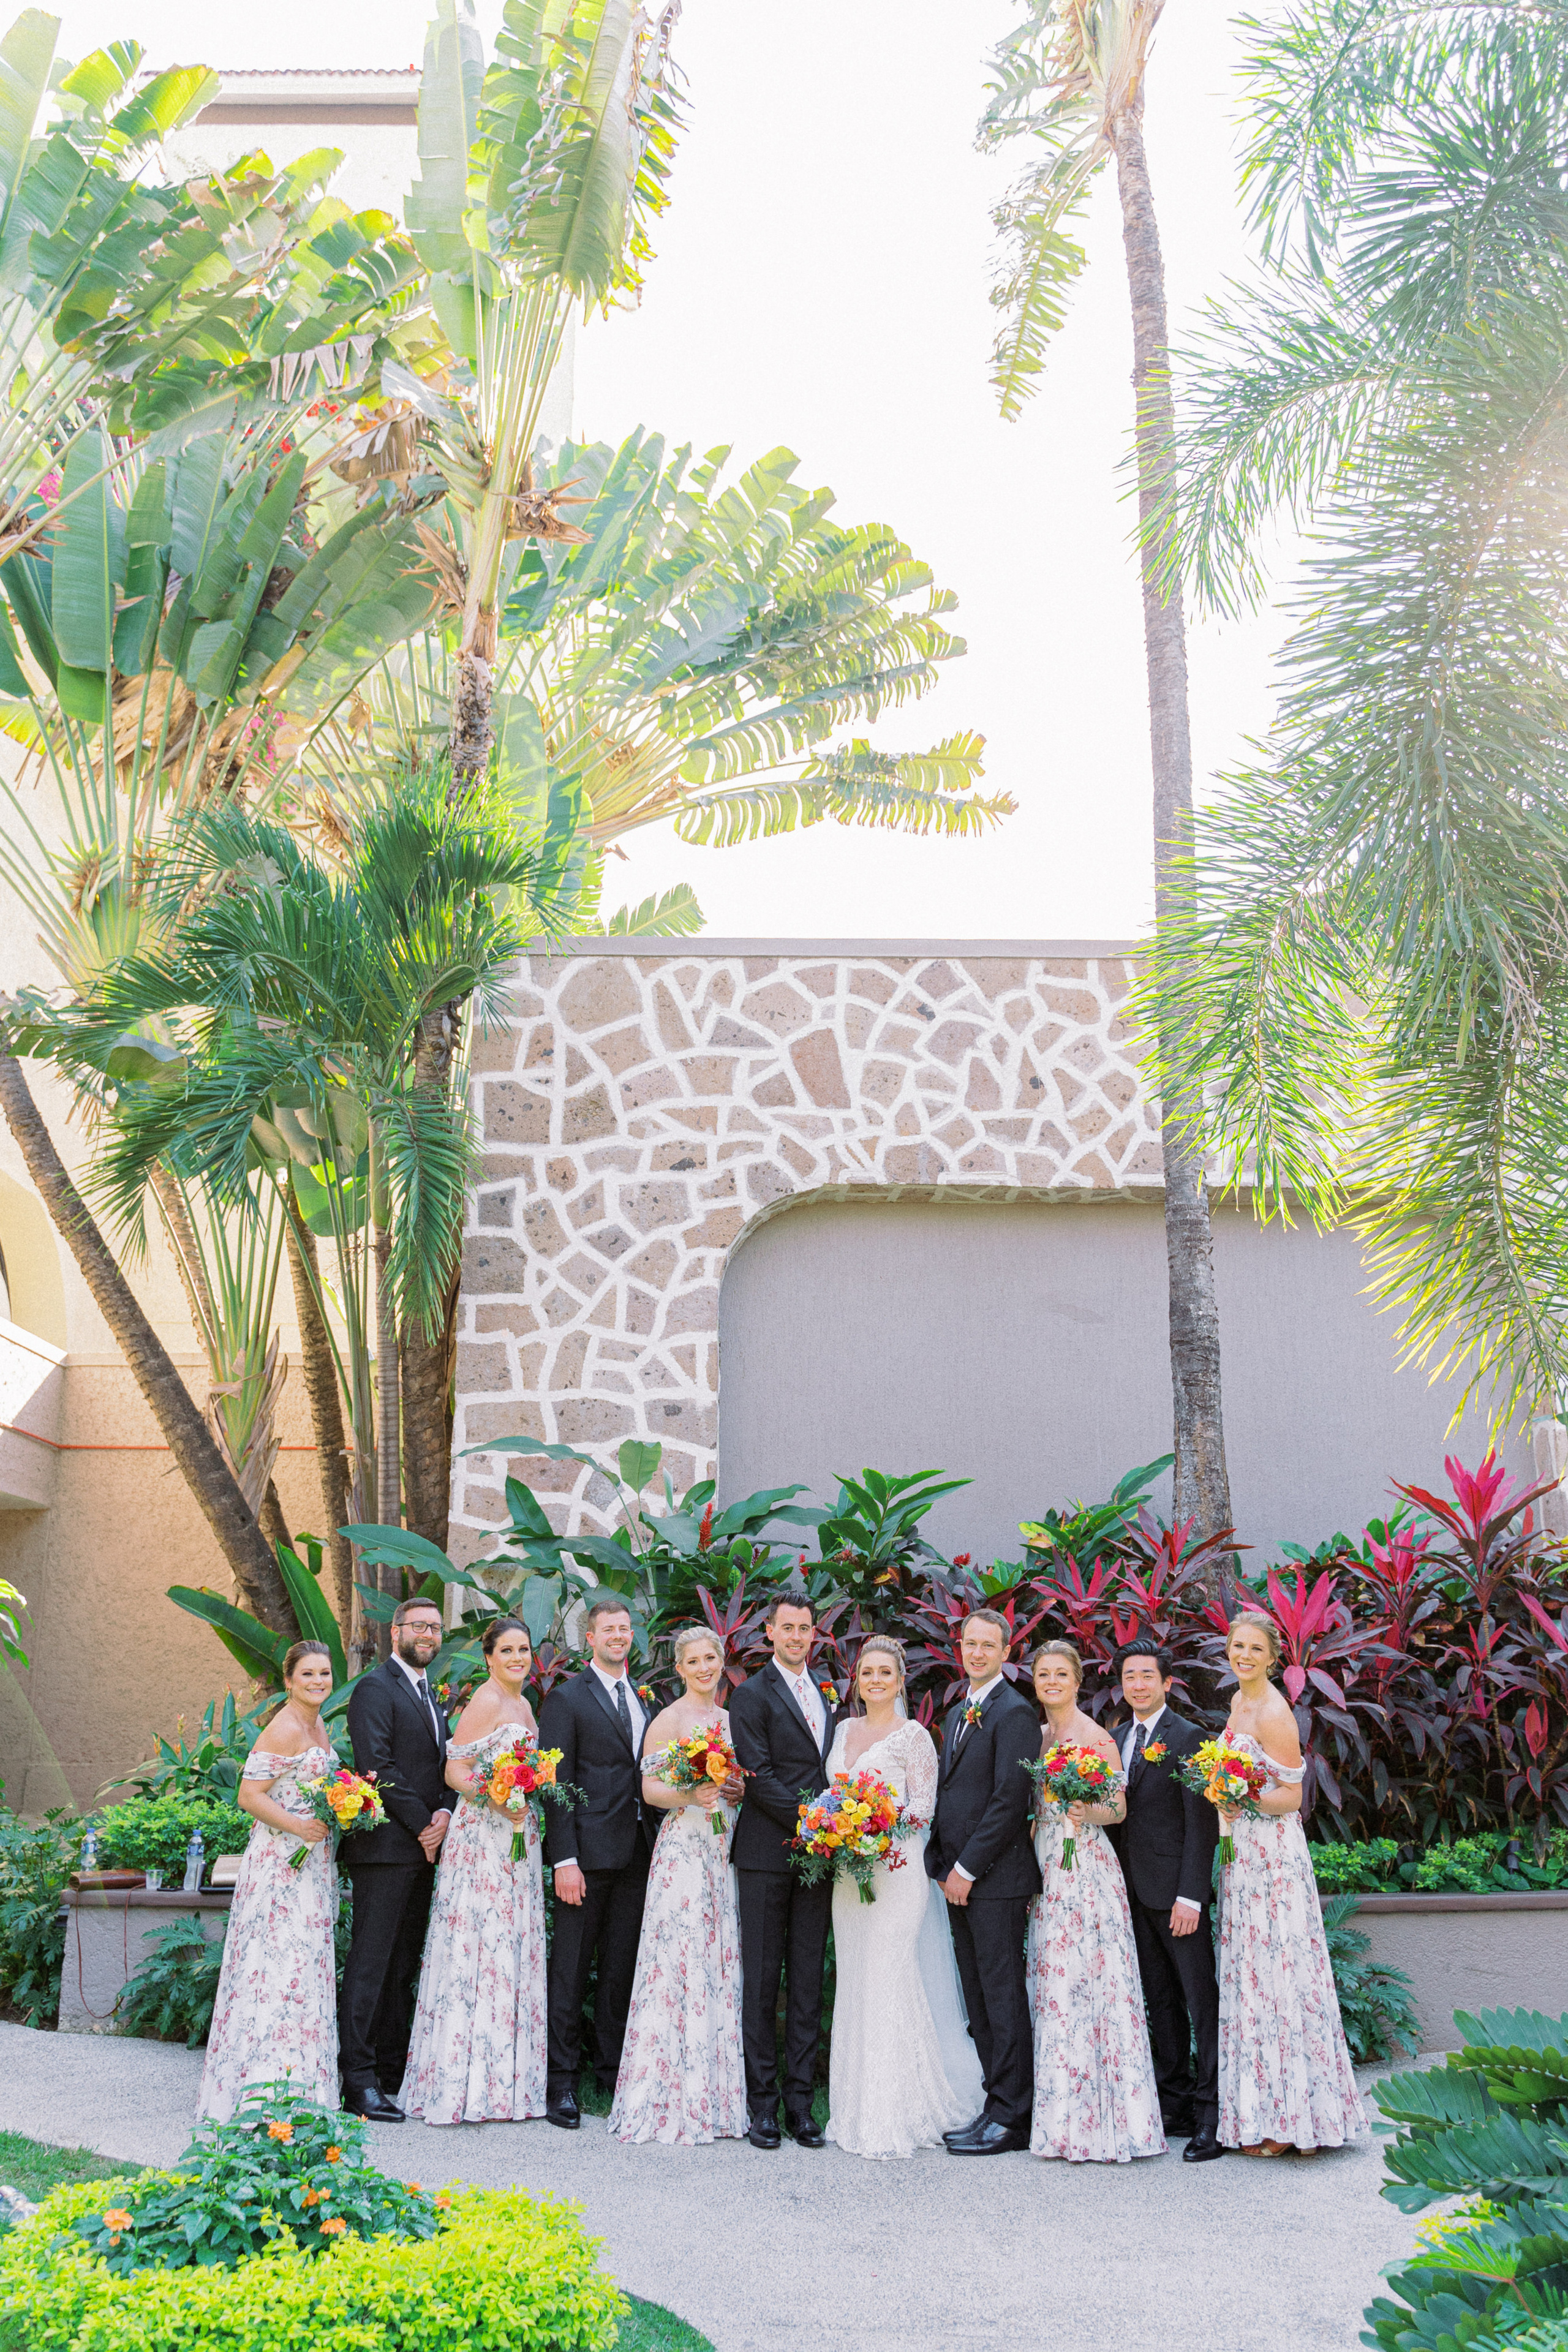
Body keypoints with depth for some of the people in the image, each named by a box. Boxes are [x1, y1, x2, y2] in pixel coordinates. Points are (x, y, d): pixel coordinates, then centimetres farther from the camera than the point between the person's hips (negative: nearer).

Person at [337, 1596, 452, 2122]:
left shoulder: (431, 1698, 21)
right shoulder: (375, 1689, -6)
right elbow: (377, 1766, -15)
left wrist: (445, 1812, -2)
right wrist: (422, 1824, -13)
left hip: (422, 1849, 8)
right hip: (385, 1846, -8)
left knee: (403, 1967, 10)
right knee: (369, 1965, -7)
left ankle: (392, 2073, 14)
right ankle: (358, 2082, -6)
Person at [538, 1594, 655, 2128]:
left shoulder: (643, 1700, 16)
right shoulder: (567, 1698, -4)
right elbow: (557, 1783, -9)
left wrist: (656, 1845, 8)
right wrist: (564, 1860, -15)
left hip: (636, 1855, 6)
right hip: (589, 1853, -6)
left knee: (622, 1968, 11)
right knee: (570, 1969, -1)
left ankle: (614, 2073, 20)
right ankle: (561, 2081, 5)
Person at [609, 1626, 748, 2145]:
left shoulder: (729, 1720, 16)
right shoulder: (669, 1720, -3)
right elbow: (649, 1789, -8)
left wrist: (739, 1790, 1)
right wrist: (690, 1795, -24)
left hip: (725, 1850, 6)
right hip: (683, 1846, -6)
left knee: (721, 1967, 4)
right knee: (680, 1965, -8)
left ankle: (715, 2098, 10)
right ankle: (672, 2100, -2)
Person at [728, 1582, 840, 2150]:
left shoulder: (826, 1694, 16)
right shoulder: (753, 1694, -4)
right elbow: (760, 1777, -11)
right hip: (768, 1854, -5)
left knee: (808, 1981, 7)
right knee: (761, 1980, 1)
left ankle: (799, 2099, 12)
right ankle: (761, 2101, 7)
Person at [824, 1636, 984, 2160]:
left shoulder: (913, 1735, -4)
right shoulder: (844, 1729, 13)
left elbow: (923, 1807, -7)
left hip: (895, 1870, -6)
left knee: (888, 1983, -9)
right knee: (854, 1986, 9)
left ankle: (893, 2119, -3)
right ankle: (857, 2110, 17)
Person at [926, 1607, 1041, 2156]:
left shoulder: (1014, 1712, -11)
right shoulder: (957, 1714, 18)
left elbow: (1010, 1800, -17)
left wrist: (967, 1869, -15)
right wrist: (941, 1864, 10)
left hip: (995, 1878, -9)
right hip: (959, 1878, 9)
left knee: (1003, 1997, -3)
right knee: (978, 2000, 11)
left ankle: (1010, 2117, 3)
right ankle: (997, 2105, 18)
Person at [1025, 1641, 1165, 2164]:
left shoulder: (1095, 1736, -7)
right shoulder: (1038, 1735, 13)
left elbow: (1119, 1809, -7)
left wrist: (1087, 1812, -26)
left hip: (1087, 1870, -7)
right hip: (1048, 1870, 7)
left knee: (1087, 1984, -7)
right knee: (1054, 1987, 7)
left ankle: (1098, 2118, 0)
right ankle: (1065, 2117, 14)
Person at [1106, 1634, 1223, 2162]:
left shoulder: (1186, 1738, -8)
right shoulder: (1118, 1740, 14)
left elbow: (1202, 1825, -12)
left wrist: (1190, 1896, -17)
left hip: (1175, 1891, -7)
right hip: (1134, 1893, 7)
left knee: (1202, 2002, -3)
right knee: (1161, 2002, 13)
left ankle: (1212, 2118, -1)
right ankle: (1176, 2106, 20)